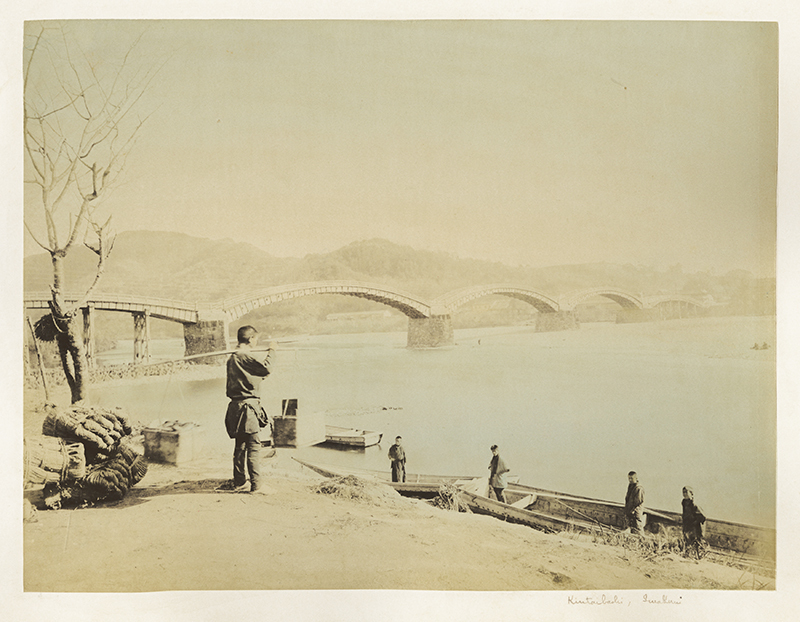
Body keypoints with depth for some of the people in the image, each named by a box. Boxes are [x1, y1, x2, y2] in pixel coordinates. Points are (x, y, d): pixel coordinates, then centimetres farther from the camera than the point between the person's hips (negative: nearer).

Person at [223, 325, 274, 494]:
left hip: (236, 406, 9)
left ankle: (239, 483, 22)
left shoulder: (232, 358, 16)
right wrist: (270, 352, -3)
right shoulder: (246, 357, -14)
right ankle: (256, 485, -4)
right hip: (248, 406, -9)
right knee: (254, 446, -6)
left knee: (240, 446, 15)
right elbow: (266, 368, -19)